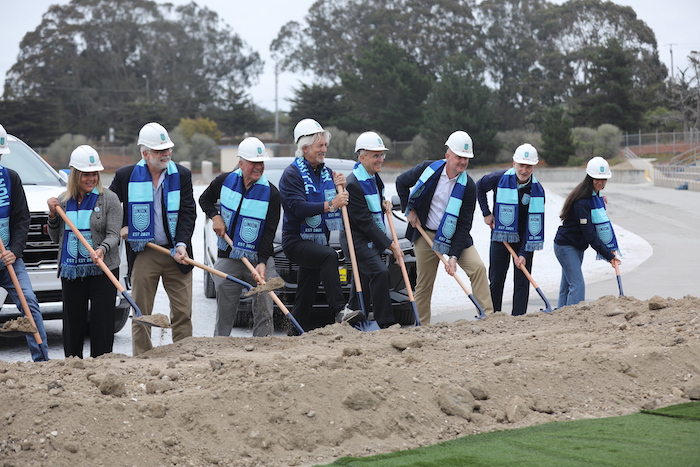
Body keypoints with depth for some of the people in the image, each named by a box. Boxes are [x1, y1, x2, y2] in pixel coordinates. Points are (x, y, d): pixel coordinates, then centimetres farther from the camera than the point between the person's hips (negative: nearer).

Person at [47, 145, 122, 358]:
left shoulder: (109, 199, -1)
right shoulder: (63, 201, 10)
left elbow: (113, 235, -7)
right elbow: (56, 238, 17)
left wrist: (102, 249, -27)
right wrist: (52, 215, 1)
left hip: (102, 270, -4)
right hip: (71, 272, 4)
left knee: (101, 322, -5)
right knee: (72, 322, 5)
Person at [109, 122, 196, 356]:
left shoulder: (182, 175, 1)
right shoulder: (126, 176, -1)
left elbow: (188, 212, -2)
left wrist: (182, 244, -15)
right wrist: (121, 227, -1)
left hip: (176, 252, 1)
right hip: (143, 254, -1)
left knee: (182, 312, 2)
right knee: (141, 313, 3)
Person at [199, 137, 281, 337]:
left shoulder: (271, 193, -8)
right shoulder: (225, 181, -1)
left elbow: (269, 231, -12)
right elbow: (205, 199, 18)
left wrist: (262, 262, -22)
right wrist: (215, 217, -2)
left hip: (260, 259, -2)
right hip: (228, 259, 2)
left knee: (264, 312, -6)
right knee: (224, 314, 6)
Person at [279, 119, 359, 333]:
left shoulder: (326, 172, 14)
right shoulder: (292, 174, -9)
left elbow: (341, 205, 16)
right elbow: (299, 208, -23)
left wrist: (339, 188, -5)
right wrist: (330, 205, -31)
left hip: (318, 240, 8)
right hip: (296, 240, -8)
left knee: (307, 292, 12)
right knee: (329, 256, -34)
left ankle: (296, 331, 23)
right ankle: (339, 310, -42)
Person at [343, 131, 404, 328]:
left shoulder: (373, 177, 9)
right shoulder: (354, 184, -22)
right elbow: (365, 221, -23)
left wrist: (384, 203, 3)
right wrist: (390, 244, -21)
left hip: (372, 238, 10)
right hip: (358, 240, -10)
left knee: (364, 281, 13)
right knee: (380, 272, -24)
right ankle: (385, 323, -24)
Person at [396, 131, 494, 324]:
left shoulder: (468, 186, -13)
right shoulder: (428, 169, -12)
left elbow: (464, 225, -13)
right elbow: (401, 182, 8)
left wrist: (454, 256, -20)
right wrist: (409, 210, 0)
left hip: (454, 236, 0)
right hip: (425, 235, 0)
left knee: (477, 268, -18)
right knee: (424, 284, 4)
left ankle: (488, 316, -15)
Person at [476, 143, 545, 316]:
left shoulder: (537, 190, -13)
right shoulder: (499, 179, -13)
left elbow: (534, 224, -14)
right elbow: (479, 187, 10)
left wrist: (524, 253, -21)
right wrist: (486, 213, 3)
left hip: (524, 240, 0)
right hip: (500, 236, 0)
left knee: (522, 282, -2)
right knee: (496, 280, 4)